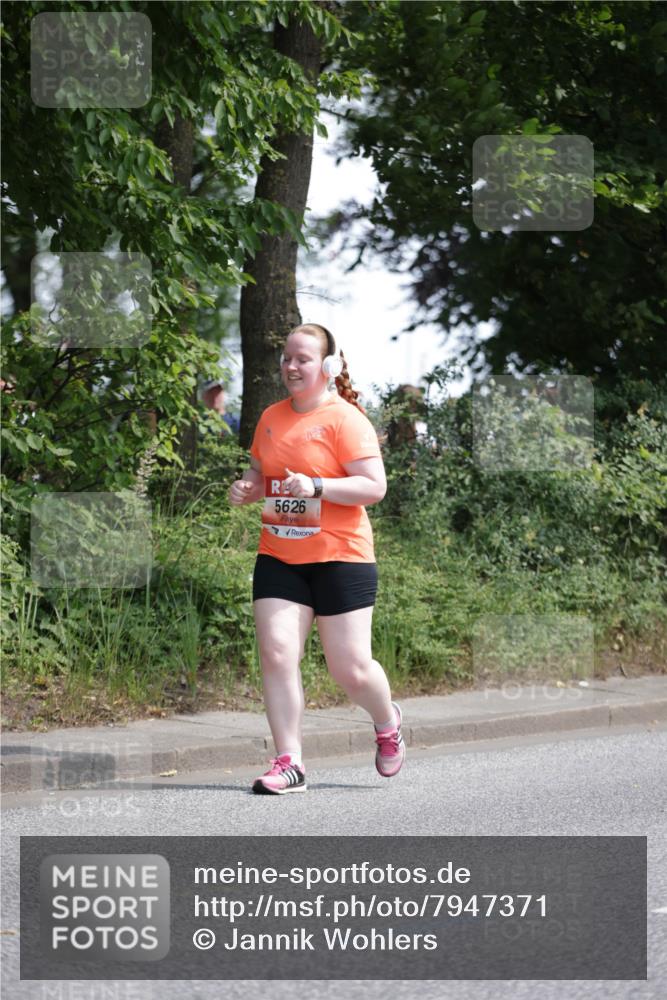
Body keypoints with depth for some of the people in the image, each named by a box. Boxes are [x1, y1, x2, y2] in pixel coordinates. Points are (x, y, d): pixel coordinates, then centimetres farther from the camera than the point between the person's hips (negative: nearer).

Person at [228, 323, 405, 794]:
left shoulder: (345, 419, -9)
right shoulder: (271, 418, 11)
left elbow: (375, 486, -14)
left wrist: (316, 486, -25)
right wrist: (247, 488, 2)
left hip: (340, 558, -5)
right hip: (278, 558, 5)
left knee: (351, 670, -1)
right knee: (276, 653, -10)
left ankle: (388, 722, 32)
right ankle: (289, 763, -5)